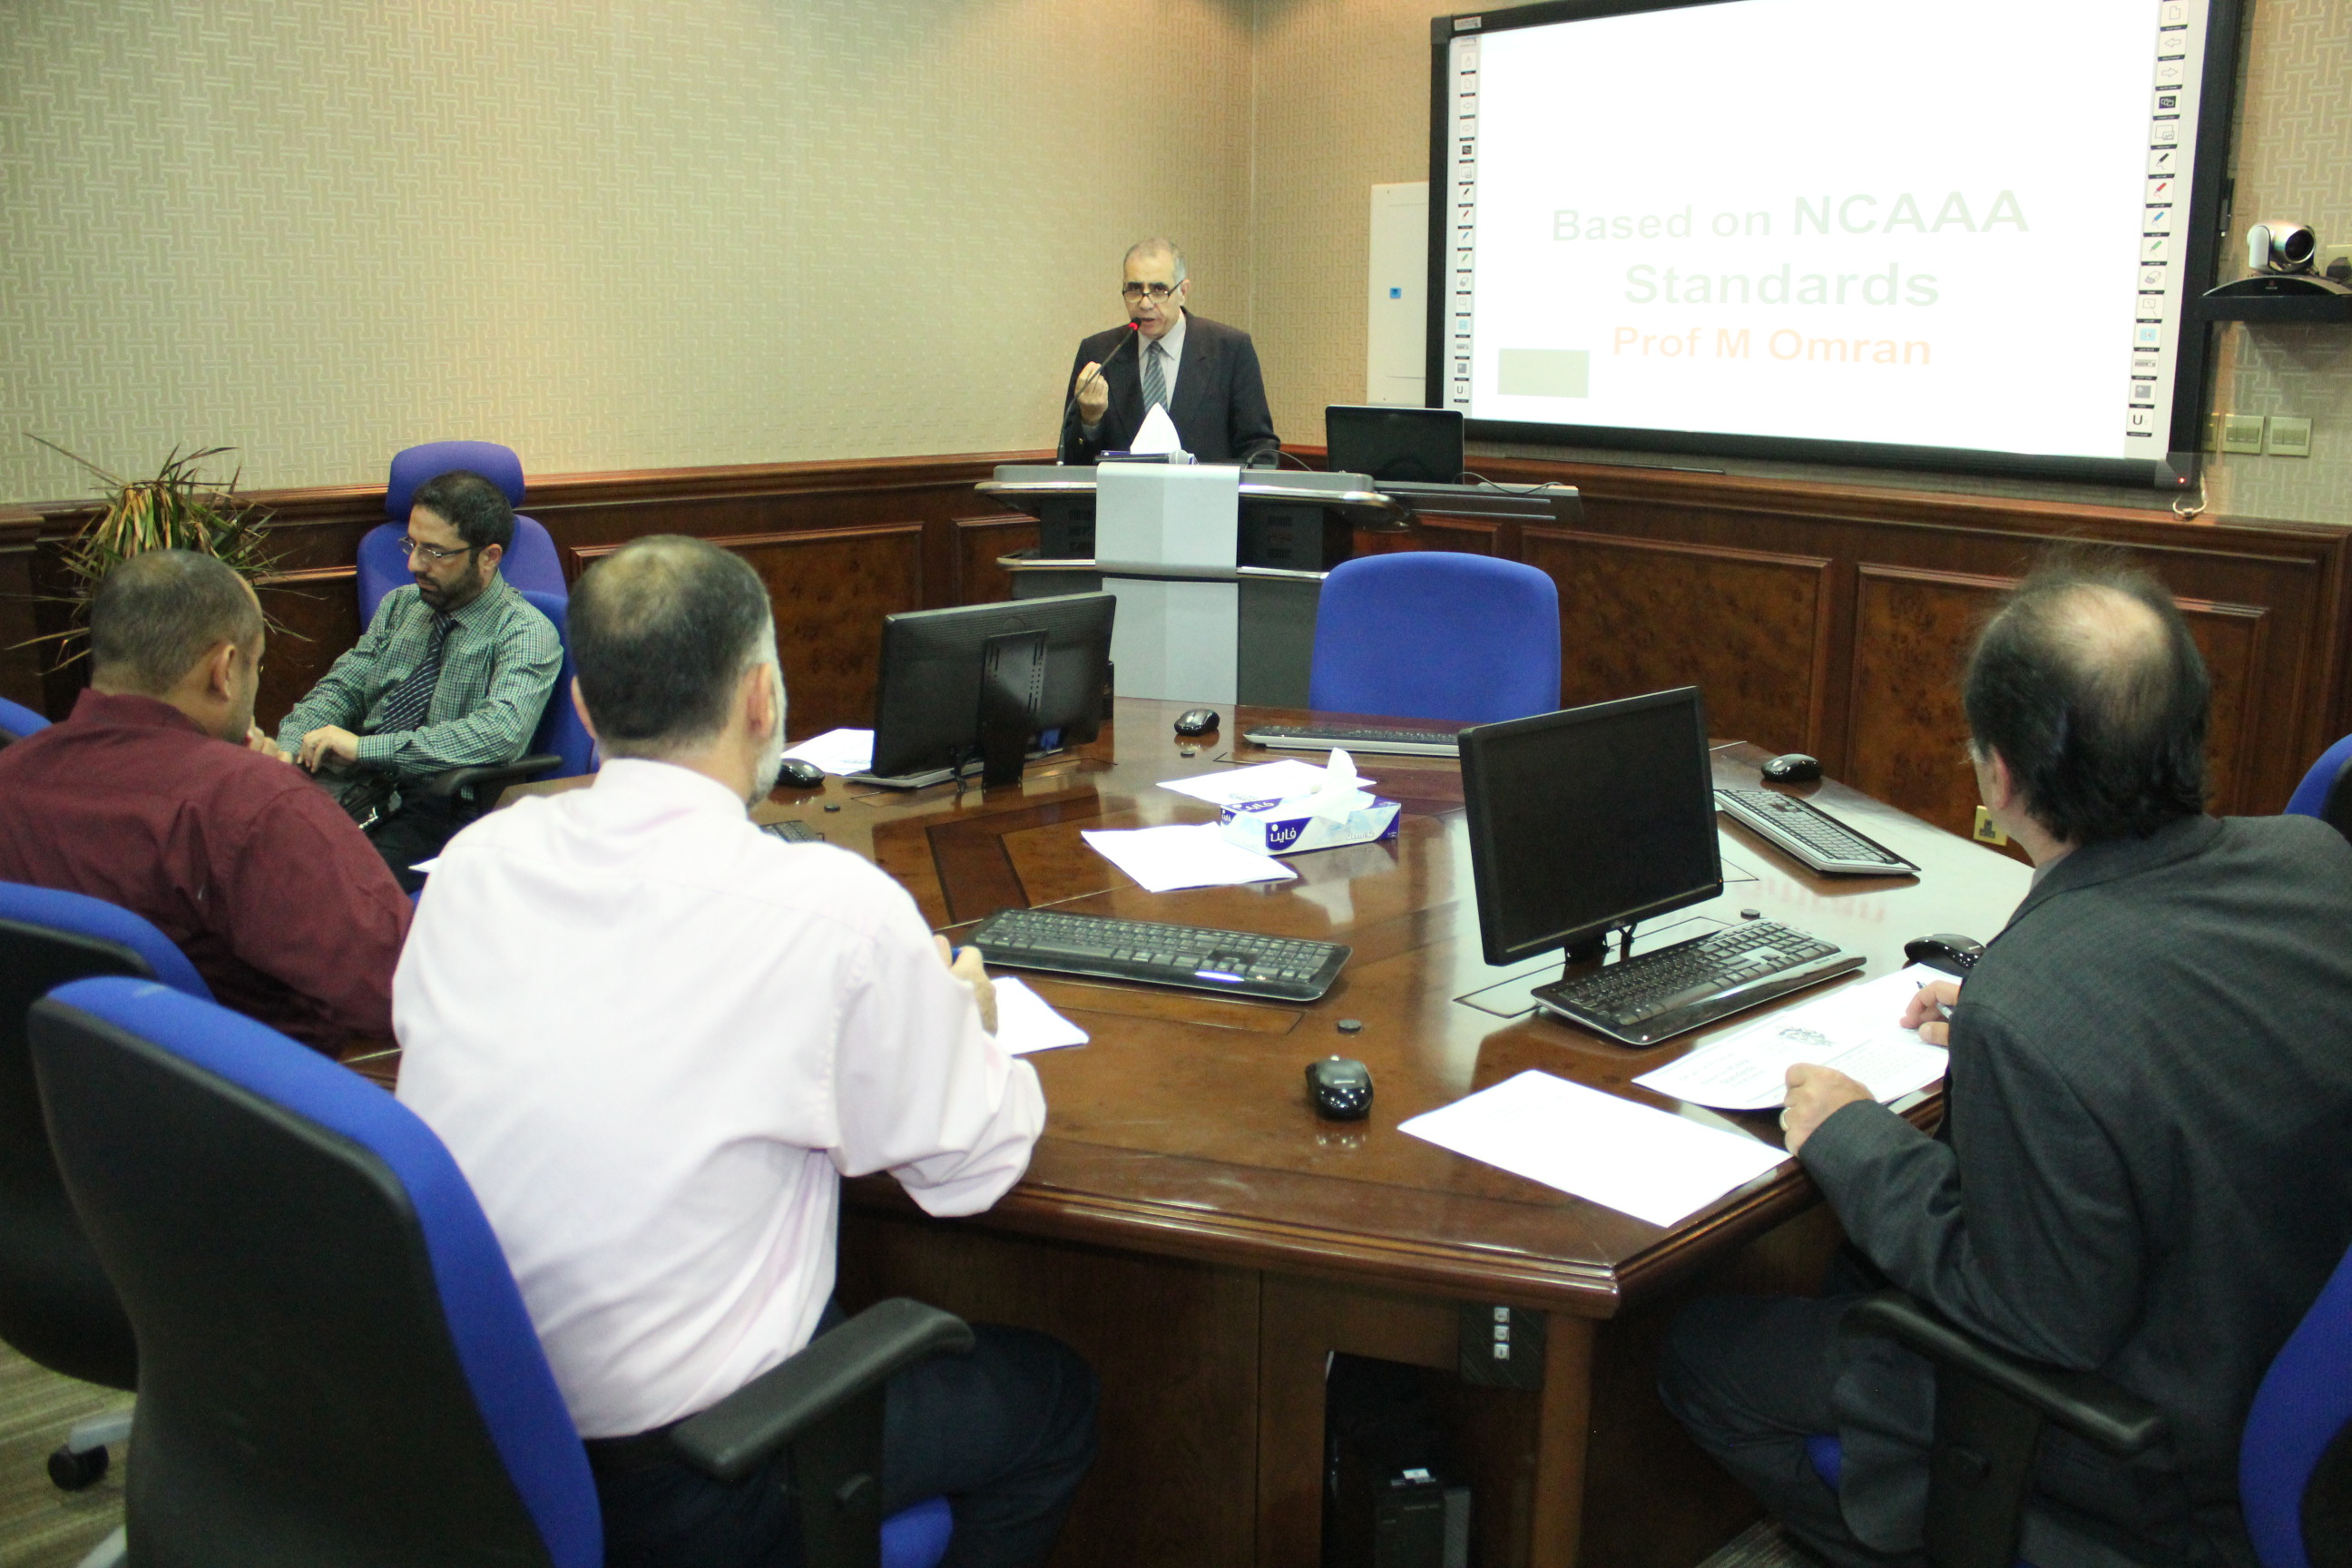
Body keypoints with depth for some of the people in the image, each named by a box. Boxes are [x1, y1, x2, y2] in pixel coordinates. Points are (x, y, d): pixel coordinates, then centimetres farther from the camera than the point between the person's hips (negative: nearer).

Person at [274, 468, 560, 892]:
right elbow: (341, 689, 17)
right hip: (352, 788, 6)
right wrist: (288, 749, -5)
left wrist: (364, 747, -19)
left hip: (436, 809, -6)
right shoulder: (400, 605, 18)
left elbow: (500, 733, -20)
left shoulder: (526, 634, -4)